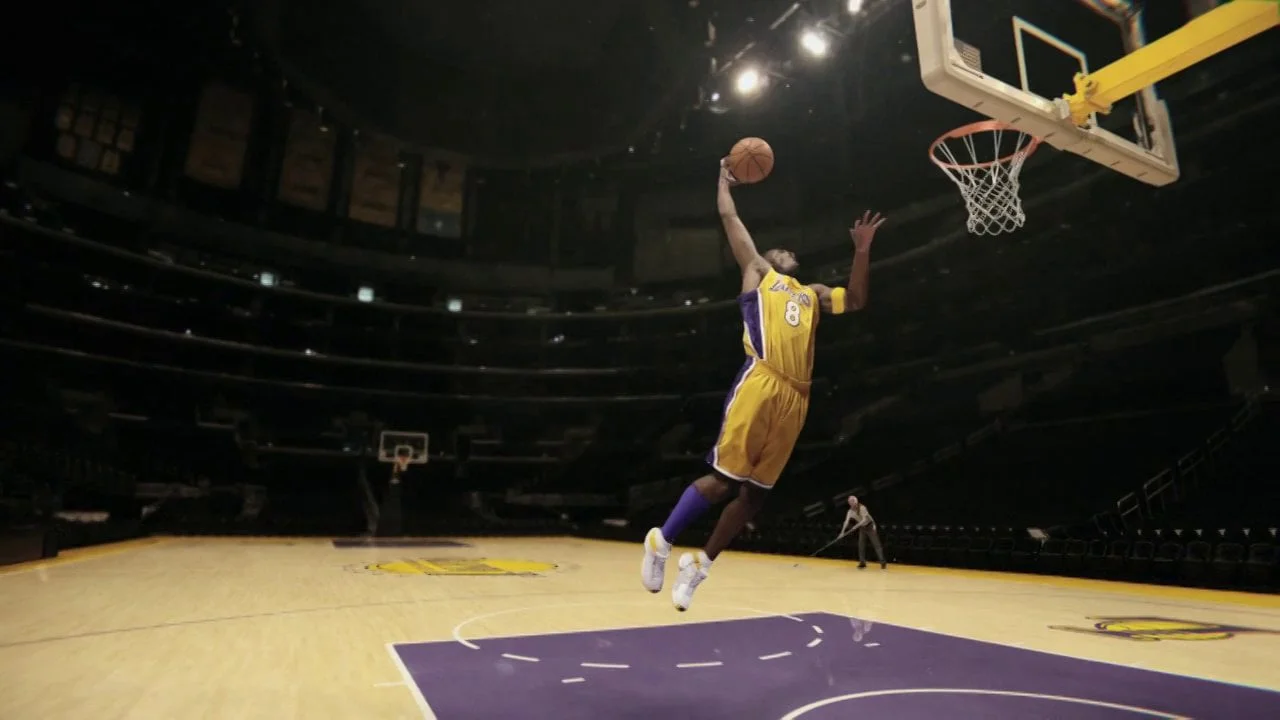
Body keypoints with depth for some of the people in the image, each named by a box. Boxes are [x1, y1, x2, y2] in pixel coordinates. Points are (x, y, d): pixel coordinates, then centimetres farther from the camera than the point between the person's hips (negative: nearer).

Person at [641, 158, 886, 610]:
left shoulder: (812, 295, 33)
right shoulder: (757, 272, 19)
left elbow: (855, 301, 29)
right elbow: (729, 218, 20)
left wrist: (862, 250, 23)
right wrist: (724, 181, 35)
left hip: (795, 397, 6)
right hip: (760, 384, -6)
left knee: (754, 492, 5)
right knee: (726, 478, -11)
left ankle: (700, 563, 19)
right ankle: (662, 542, 7)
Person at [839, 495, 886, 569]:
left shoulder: (862, 508, -24)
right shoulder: (850, 512, -6)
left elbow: (865, 519, -28)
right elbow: (846, 521, -11)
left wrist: (856, 526, -35)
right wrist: (842, 532, -19)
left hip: (870, 526, -6)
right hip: (862, 528, 6)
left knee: (876, 544, -7)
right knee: (861, 545, 1)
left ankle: (883, 562, -5)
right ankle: (862, 562, 8)